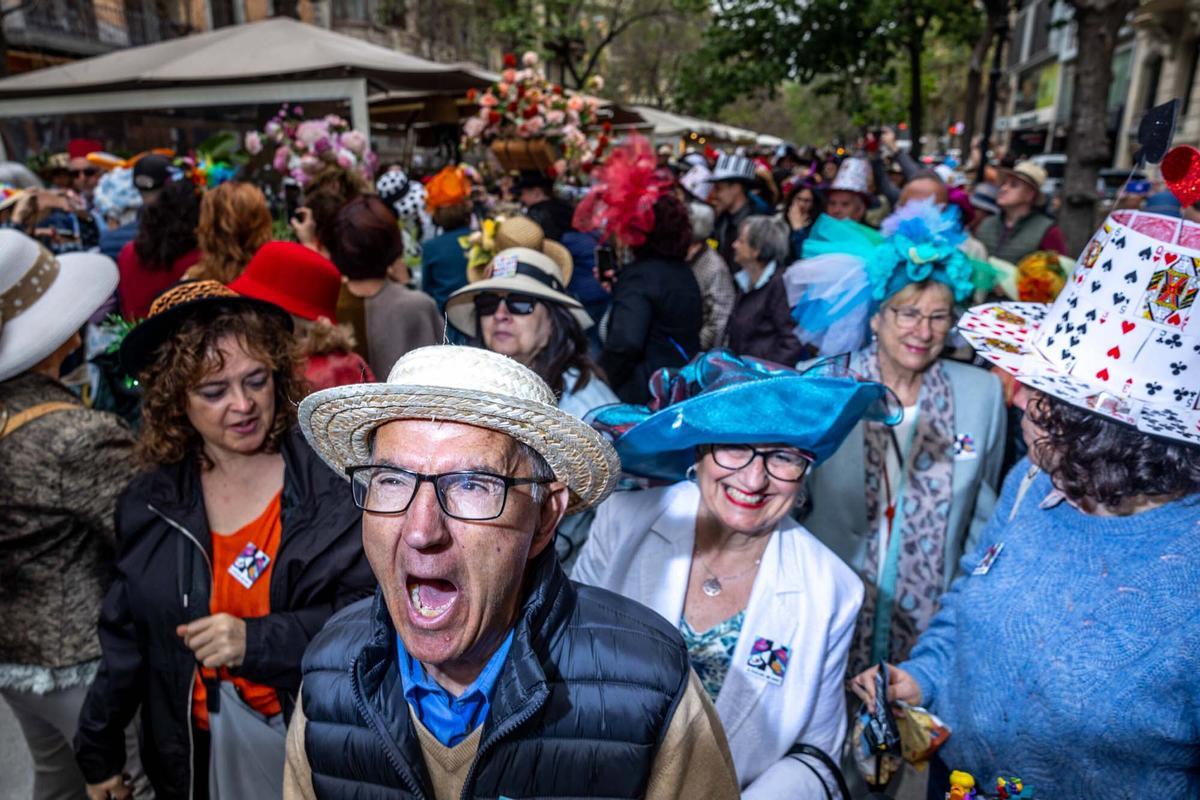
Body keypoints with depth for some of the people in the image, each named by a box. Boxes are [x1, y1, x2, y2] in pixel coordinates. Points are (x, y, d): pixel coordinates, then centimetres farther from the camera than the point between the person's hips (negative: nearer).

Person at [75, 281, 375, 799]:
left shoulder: (335, 476, -17)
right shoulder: (150, 503, -3)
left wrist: (256, 640, -25)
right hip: (197, 755, 3)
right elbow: (127, 636, 7)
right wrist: (98, 748, 12)